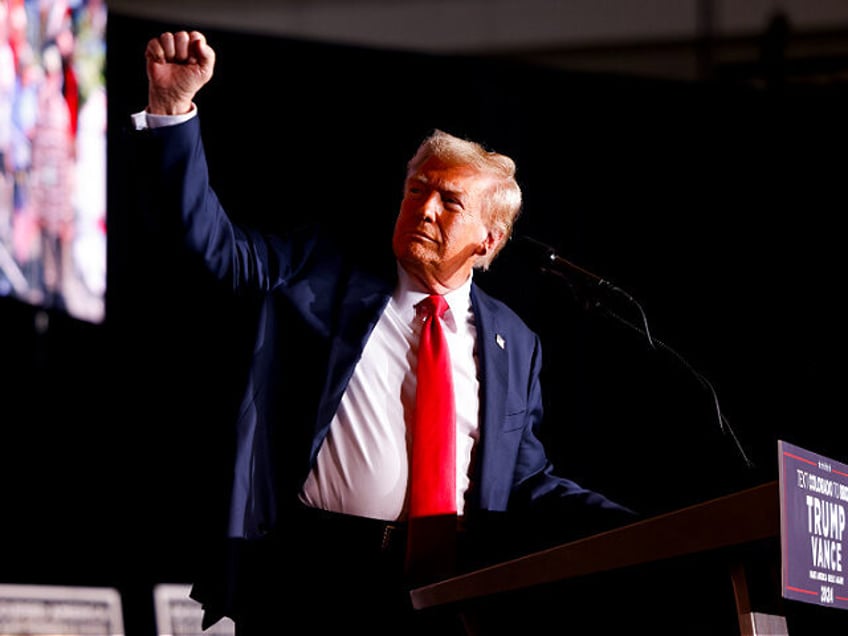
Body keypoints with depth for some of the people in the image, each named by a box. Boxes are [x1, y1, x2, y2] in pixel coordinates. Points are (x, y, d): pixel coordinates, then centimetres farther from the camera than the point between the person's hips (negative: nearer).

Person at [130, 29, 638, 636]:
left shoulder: (512, 343, 18)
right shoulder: (323, 272, 12)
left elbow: (529, 486, 19)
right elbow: (215, 238, 3)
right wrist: (173, 106, -8)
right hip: (314, 578, -2)